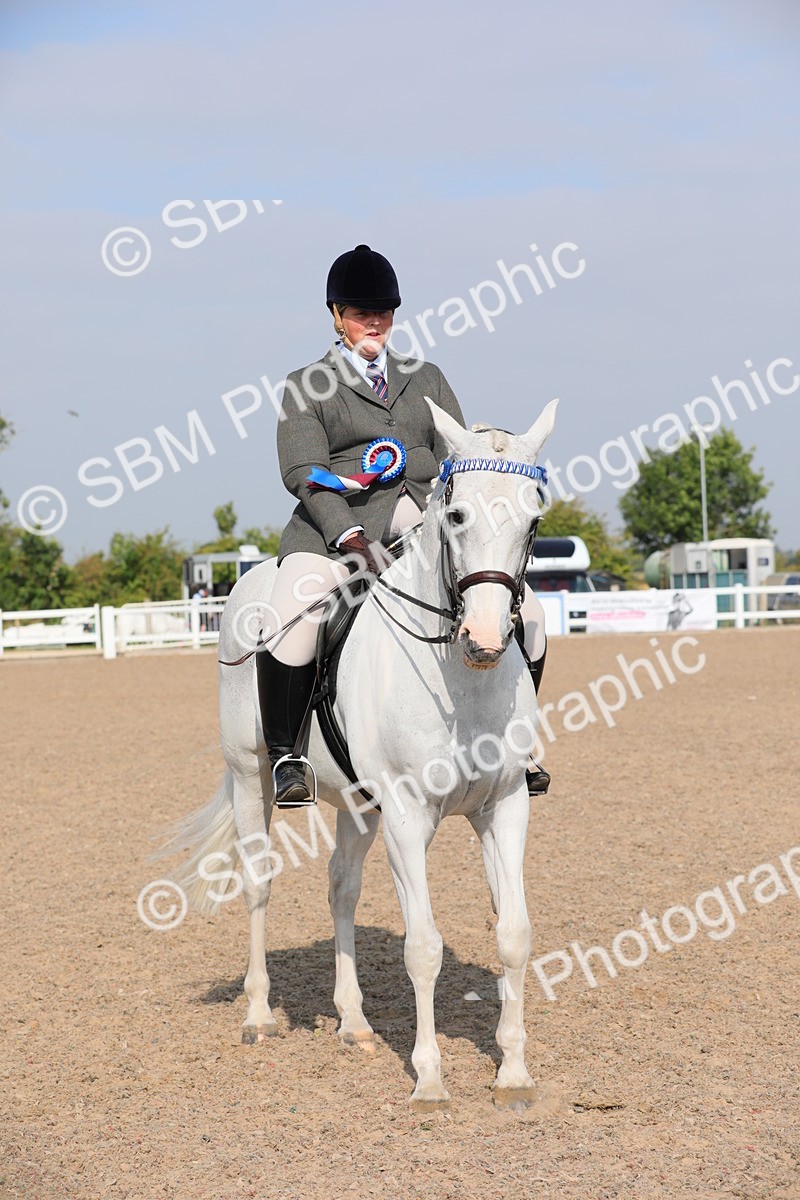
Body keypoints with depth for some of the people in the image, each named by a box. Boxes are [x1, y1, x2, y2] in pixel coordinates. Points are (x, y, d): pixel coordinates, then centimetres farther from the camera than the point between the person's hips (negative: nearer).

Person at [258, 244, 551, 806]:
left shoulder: (427, 378, 23)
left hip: (425, 522, 4)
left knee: (526, 612, -10)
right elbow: (304, 472, -3)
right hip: (338, 526, -4)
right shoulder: (306, 387, 10)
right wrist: (353, 538, -19)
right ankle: (285, 756, -16)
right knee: (290, 618, -33)